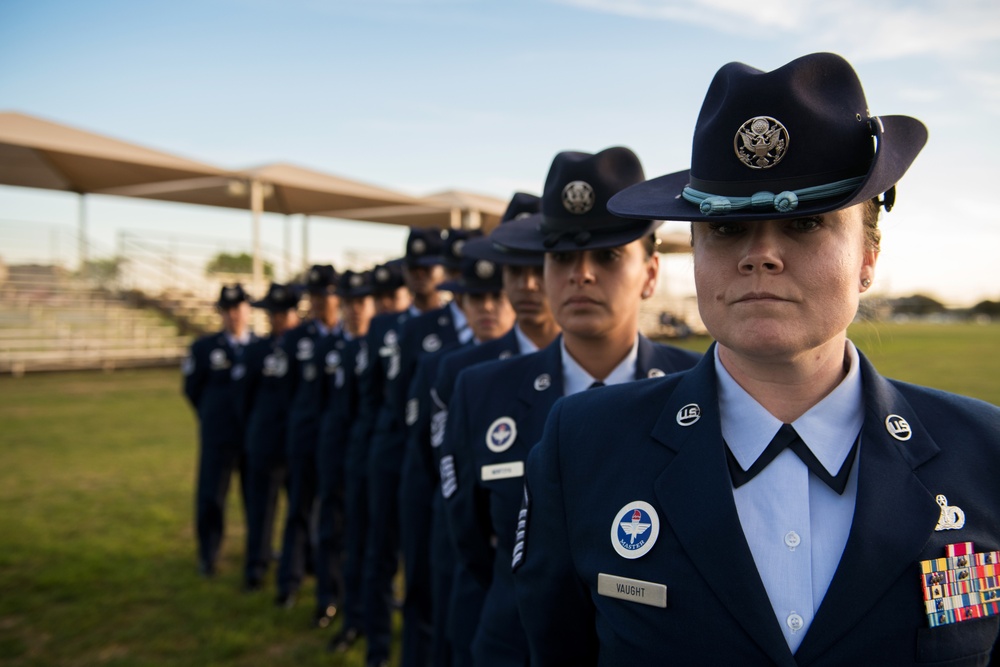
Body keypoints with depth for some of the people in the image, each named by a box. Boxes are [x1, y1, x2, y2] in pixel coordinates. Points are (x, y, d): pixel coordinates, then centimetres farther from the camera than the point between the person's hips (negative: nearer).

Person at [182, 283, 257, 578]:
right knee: (211, 497, 3)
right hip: (218, 438, -1)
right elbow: (192, 388, 8)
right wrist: (213, 418, 10)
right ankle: (207, 556, 18)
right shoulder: (204, 348, 2)